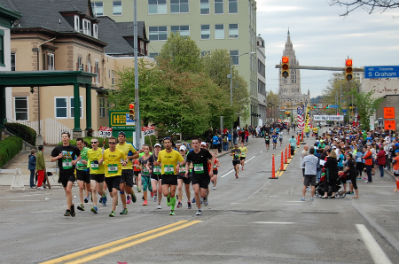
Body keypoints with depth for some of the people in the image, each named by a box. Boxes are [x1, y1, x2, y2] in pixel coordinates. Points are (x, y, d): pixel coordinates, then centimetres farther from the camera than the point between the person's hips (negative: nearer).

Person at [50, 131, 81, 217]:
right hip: (62, 173, 2)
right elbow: (51, 159, 7)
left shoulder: (74, 148, 1)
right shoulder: (57, 149, 1)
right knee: (66, 191, 11)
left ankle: (68, 209, -14)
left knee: (68, 190, -17)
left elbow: (79, 156, 19)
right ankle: (71, 205, 34)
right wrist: (58, 157, -12)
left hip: (71, 172, -2)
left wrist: (76, 160, -1)